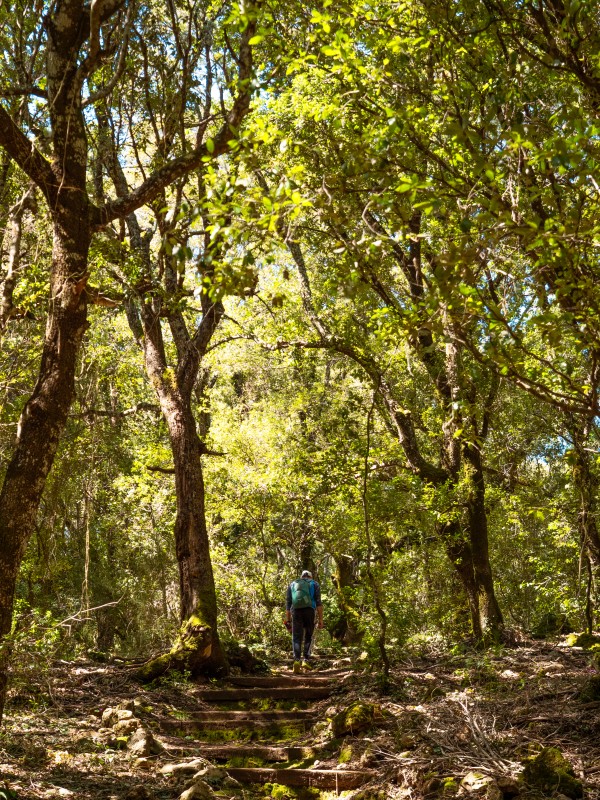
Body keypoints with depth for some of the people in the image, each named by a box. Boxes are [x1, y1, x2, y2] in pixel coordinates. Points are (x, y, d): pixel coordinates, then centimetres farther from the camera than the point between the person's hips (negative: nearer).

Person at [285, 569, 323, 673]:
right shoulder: (314, 584, 17)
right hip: (309, 610, -1)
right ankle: (306, 660, -1)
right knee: (308, 637, 12)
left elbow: (288, 602, 13)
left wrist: (287, 618, 11)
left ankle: (297, 660, -17)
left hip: (296, 611, 1)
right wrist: (320, 619, 2)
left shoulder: (293, 584, 23)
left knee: (297, 638, 1)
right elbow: (318, 602, 5)